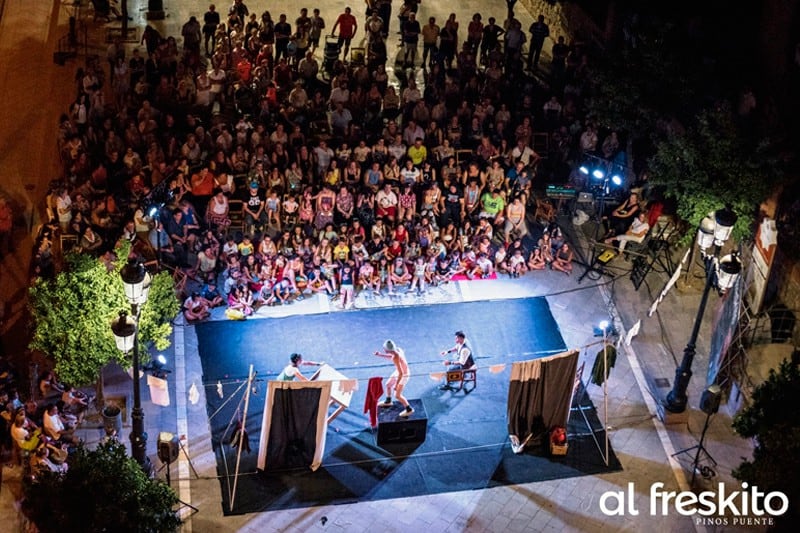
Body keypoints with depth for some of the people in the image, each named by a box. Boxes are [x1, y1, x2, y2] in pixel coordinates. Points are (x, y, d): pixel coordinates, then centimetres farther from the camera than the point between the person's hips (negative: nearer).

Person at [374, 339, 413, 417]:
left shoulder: (396, 358, -39)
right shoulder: (398, 349, -14)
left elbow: (401, 373, -35)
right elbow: (391, 357, 9)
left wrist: (396, 385, -27)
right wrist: (380, 355, 0)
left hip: (403, 375, -9)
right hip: (400, 371, 9)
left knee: (397, 395, 1)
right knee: (388, 385, 26)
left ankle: (409, 409, 23)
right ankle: (388, 402, 51)